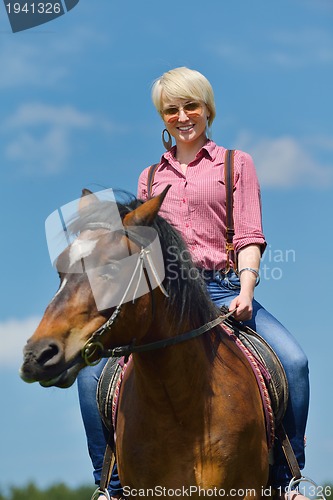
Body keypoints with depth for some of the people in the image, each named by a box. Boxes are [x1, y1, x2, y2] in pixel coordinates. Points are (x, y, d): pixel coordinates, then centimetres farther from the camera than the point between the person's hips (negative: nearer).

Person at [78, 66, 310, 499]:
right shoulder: (150, 178, 19)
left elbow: (250, 236, 1)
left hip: (222, 288, -2)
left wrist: (245, 290, -16)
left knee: (293, 362, -25)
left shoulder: (236, 164, 11)